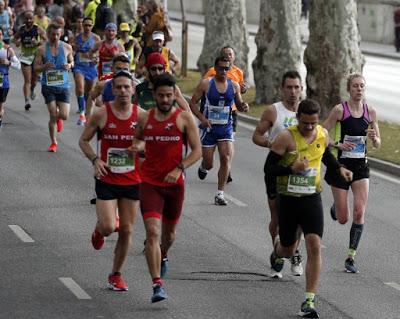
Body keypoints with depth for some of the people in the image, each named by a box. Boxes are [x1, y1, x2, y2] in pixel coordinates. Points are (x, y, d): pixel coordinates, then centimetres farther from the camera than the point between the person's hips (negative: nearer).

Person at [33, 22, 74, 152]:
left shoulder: (67, 47, 2)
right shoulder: (42, 49, -3)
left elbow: (72, 61, 15)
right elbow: (36, 67, 0)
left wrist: (70, 65, -9)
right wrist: (44, 66, -21)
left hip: (63, 85, 1)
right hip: (48, 86, -1)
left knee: (64, 116, -5)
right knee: (53, 116, -6)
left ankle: (58, 118, 34)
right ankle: (53, 142, 11)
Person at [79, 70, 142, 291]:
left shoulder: (141, 115, -2)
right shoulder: (101, 114, -7)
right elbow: (83, 141, 3)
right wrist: (95, 160, -13)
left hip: (132, 181, 2)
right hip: (107, 180, -2)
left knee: (126, 231, 5)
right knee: (108, 227, -13)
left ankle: (116, 275, 21)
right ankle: (99, 229, 27)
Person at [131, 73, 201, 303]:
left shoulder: (184, 118, -3)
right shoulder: (145, 118, 4)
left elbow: (197, 150, -5)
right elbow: (136, 142, 21)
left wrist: (179, 169, -20)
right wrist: (137, 146, -4)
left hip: (175, 183, 0)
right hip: (150, 183, 0)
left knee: (169, 231, 18)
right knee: (153, 232, -15)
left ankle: (163, 257, 53)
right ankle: (157, 285, -19)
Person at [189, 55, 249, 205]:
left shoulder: (234, 86, 3)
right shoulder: (206, 84, -6)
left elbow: (239, 105, 16)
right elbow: (193, 103, -3)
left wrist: (243, 107, -9)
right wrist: (202, 118, -17)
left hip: (226, 127, 2)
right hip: (209, 127, -2)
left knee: (226, 158, -14)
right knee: (208, 163, 3)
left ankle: (220, 194, -7)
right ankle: (203, 168, 44)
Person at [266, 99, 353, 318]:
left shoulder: (323, 134, 1)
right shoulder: (286, 138, -15)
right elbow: (269, 168, -13)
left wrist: (339, 169, 6)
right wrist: (292, 168, -28)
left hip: (312, 199, 2)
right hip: (288, 200, -2)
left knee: (314, 245, -15)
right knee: (289, 250, 12)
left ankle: (309, 301, -12)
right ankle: (277, 250, 54)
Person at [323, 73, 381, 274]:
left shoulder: (370, 112, 2)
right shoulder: (340, 110, -8)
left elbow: (377, 145, 9)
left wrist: (374, 138, -13)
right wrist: (338, 144, -21)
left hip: (361, 167, 2)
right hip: (342, 165, -2)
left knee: (359, 212, -11)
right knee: (343, 219, 4)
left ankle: (351, 257, -2)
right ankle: (336, 208, 43)